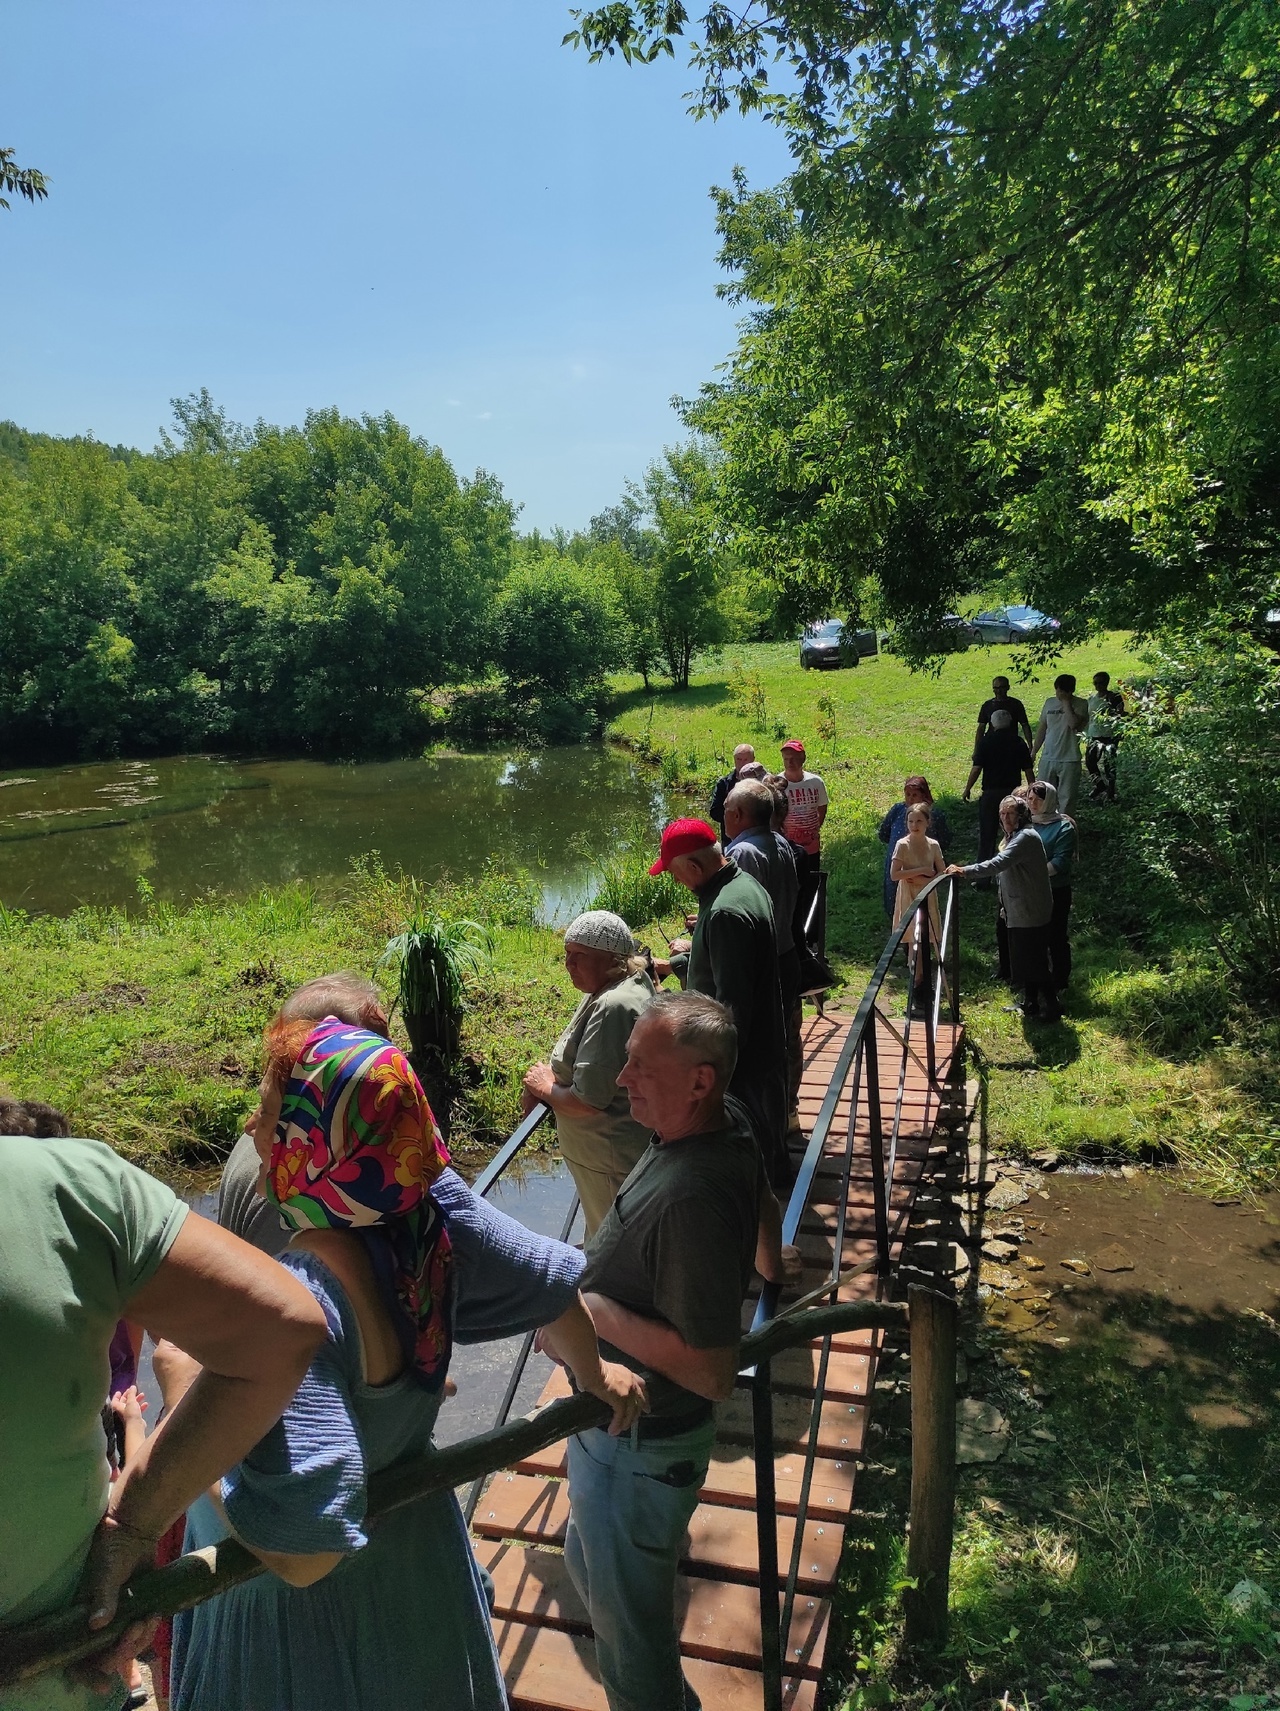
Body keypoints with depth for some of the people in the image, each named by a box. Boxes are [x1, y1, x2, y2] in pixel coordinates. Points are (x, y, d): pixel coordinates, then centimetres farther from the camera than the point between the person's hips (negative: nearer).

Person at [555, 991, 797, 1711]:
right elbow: (763, 1201, 16)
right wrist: (770, 1262, 36)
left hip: (638, 1447, -10)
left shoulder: (692, 1197, -37)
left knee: (629, 1622, 12)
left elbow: (714, 1373, -33)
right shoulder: (729, 1131, -8)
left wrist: (597, 1312, -27)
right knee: (590, 1563, 31)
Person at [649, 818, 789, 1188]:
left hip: (742, 1055, -10)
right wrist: (673, 963, 21)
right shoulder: (743, 883, 2)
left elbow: (732, 1002, -29)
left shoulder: (727, 912, -30)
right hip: (763, 1039, 10)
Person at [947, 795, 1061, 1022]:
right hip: (1019, 911, 10)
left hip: (1030, 912, -10)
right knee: (1024, 959, 17)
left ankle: (1052, 1008, 6)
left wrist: (966, 871, -38)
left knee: (1034, 961, -4)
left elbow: (999, 863, -33)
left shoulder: (1026, 837, -20)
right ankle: (1030, 1003, 28)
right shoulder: (1014, 836, 14)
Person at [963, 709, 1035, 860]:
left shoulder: (985, 742, -6)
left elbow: (976, 768, -11)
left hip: (990, 792, -2)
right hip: (1013, 792, 2)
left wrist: (967, 789, -2)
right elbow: (1028, 770, 2)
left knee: (987, 833, 5)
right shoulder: (1019, 742, 1)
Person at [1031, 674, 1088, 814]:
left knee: (1067, 798, 2)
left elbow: (1074, 724, -27)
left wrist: (1066, 702, -19)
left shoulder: (1079, 705, -8)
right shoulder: (1050, 702, 6)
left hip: (1069, 760, -4)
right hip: (1047, 758, 4)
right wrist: (1034, 751, 11)